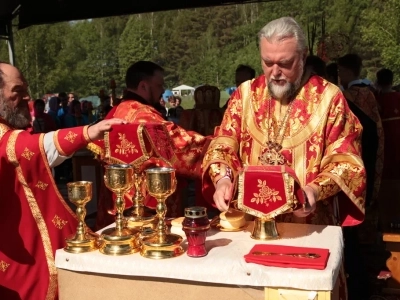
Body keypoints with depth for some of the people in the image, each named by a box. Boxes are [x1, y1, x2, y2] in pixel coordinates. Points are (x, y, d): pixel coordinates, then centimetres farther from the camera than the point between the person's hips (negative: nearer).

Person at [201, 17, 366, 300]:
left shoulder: (329, 97, -7)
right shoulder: (246, 94, 2)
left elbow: (346, 159, -8)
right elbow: (223, 145, 2)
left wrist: (317, 189, -26)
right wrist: (223, 178, -18)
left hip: (310, 224, -2)